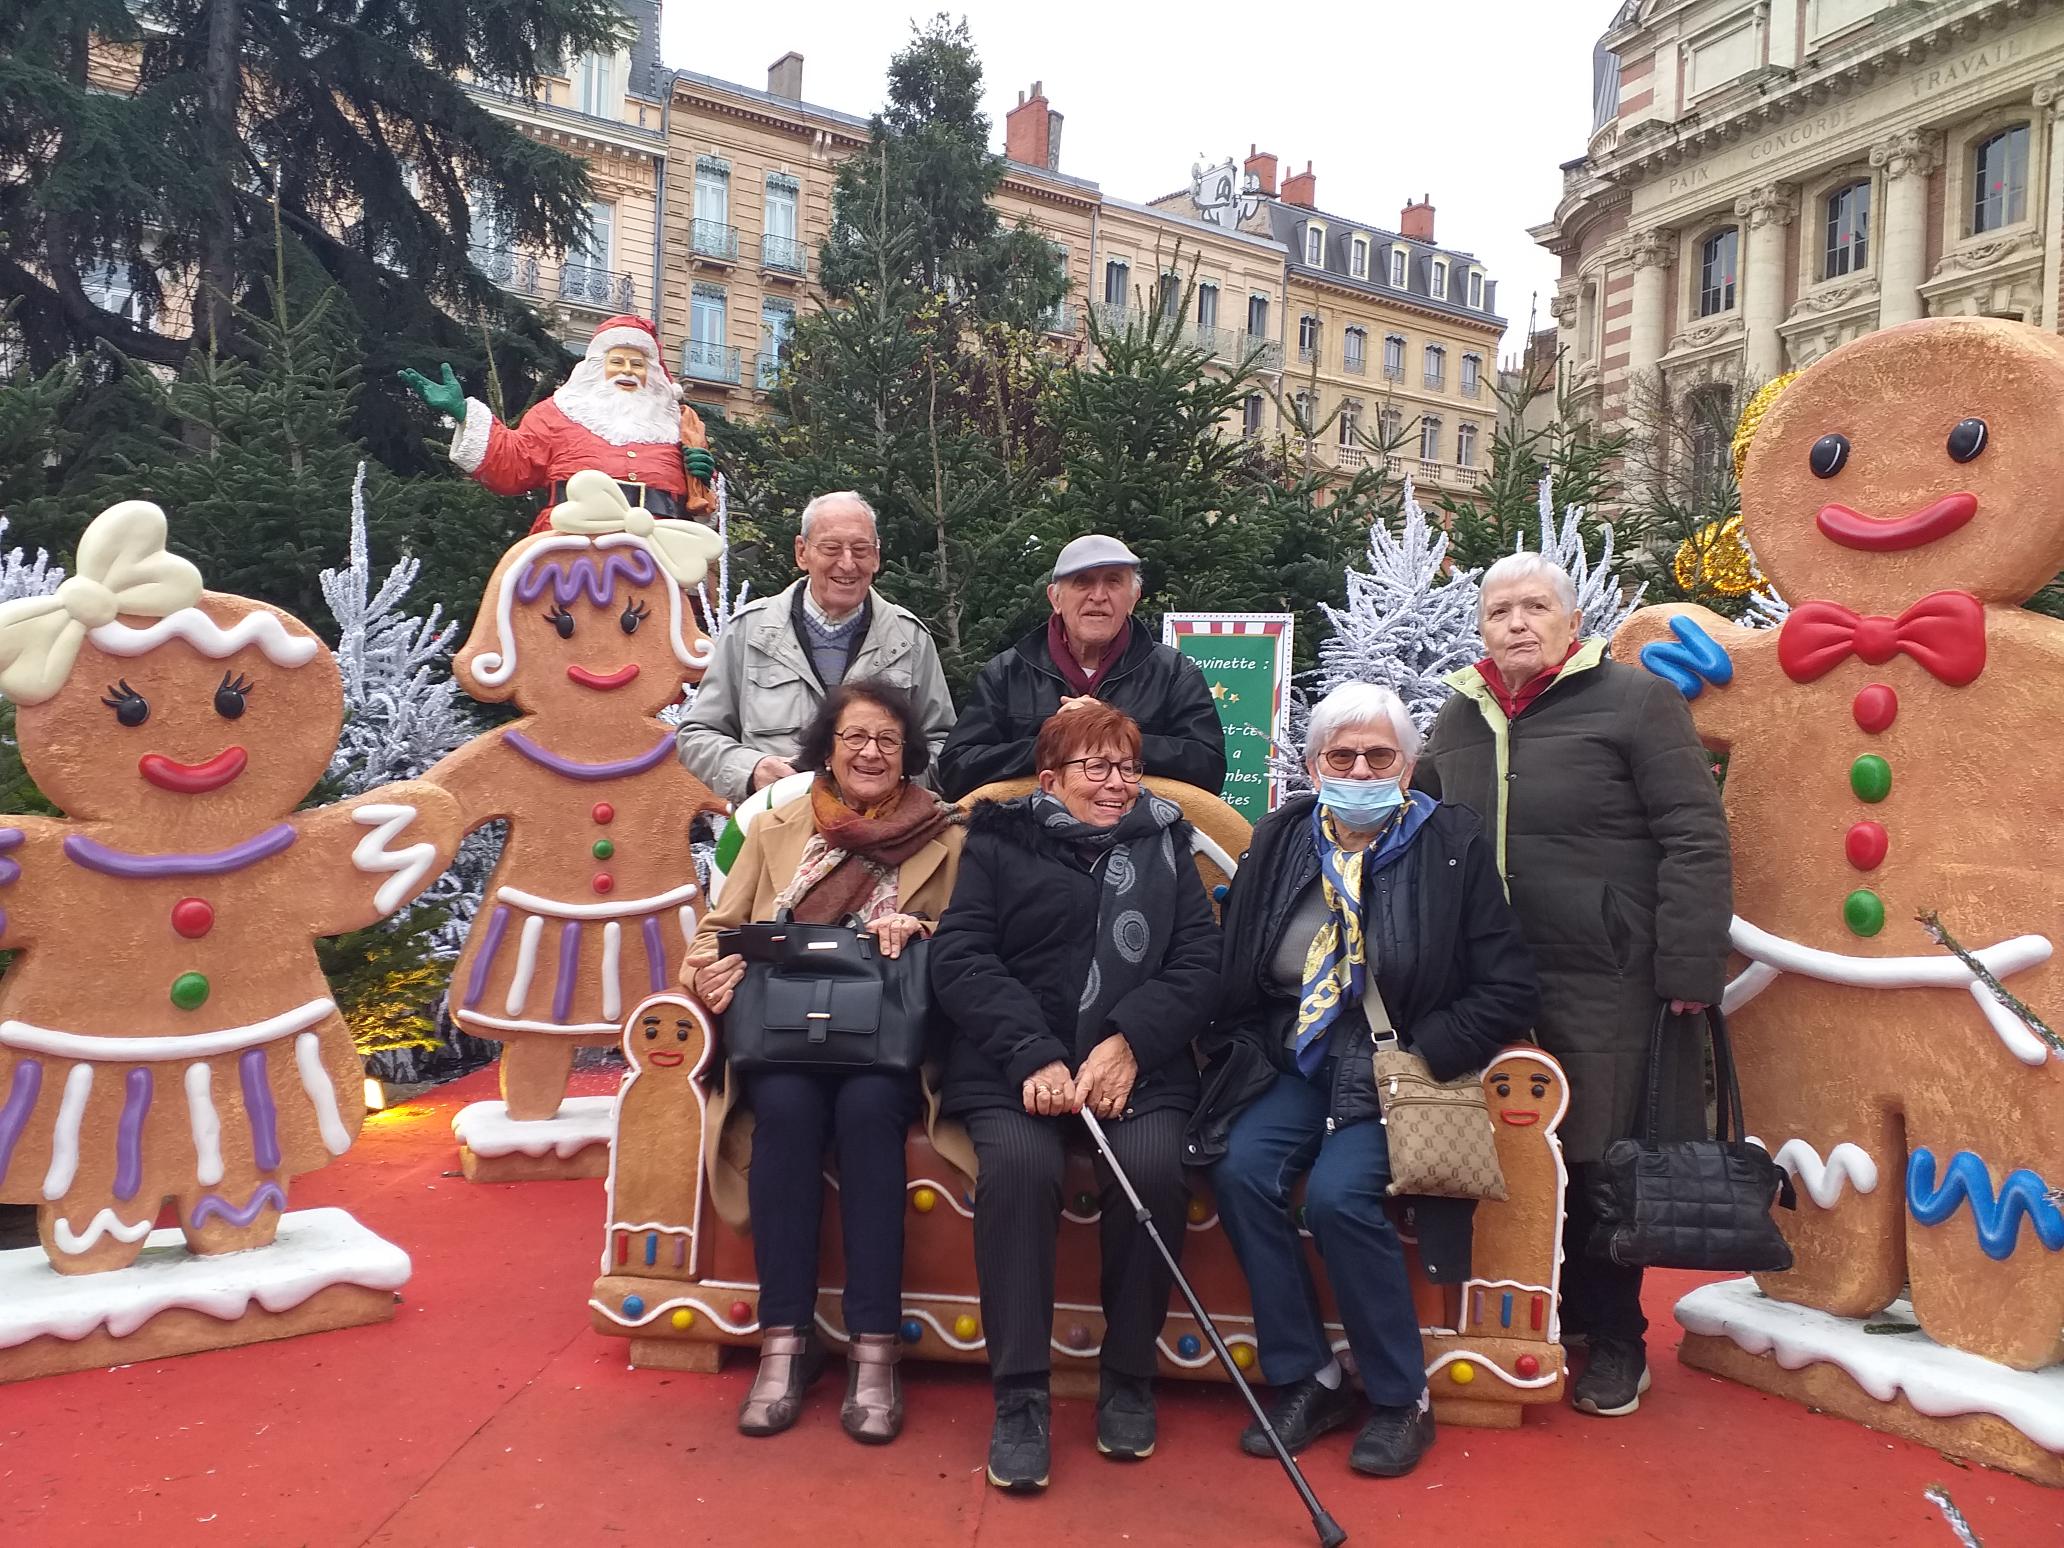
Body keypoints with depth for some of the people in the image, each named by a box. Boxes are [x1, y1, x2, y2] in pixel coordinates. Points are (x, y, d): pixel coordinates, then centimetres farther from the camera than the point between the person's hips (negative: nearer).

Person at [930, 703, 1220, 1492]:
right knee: (1017, 1162, -31)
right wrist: (1035, 1056, -15)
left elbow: (1199, 961, 6)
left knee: (1153, 1165, -28)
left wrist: (1129, 1043, -12)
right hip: (1014, 1062, -1)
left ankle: (1128, 1376, -5)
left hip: (1138, 1063, 1)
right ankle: (1020, 1396, -16)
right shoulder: (1000, 841, 12)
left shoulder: (1164, 843, 18)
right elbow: (959, 957, 0)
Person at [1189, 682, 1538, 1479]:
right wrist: (1247, 1053, -4)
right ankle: (1306, 1379, -3)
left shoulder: (1452, 845, -4)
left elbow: (1510, 989, -5)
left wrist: (1418, 1056, -13)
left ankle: (1401, 1399, -2)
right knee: (1241, 1170, -23)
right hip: (1295, 1061, 4)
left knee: (1337, 1194, -27)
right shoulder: (1280, 840, 6)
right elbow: (1234, 976, 12)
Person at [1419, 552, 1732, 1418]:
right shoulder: (1459, 720, 12)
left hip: (1608, 989, -5)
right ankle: (1551, 1316, 29)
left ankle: (1614, 1340, 24)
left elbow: (1695, 840, -9)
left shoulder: (1636, 701, -5)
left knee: (1602, 1162, 5)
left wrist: (1689, 972, -15)